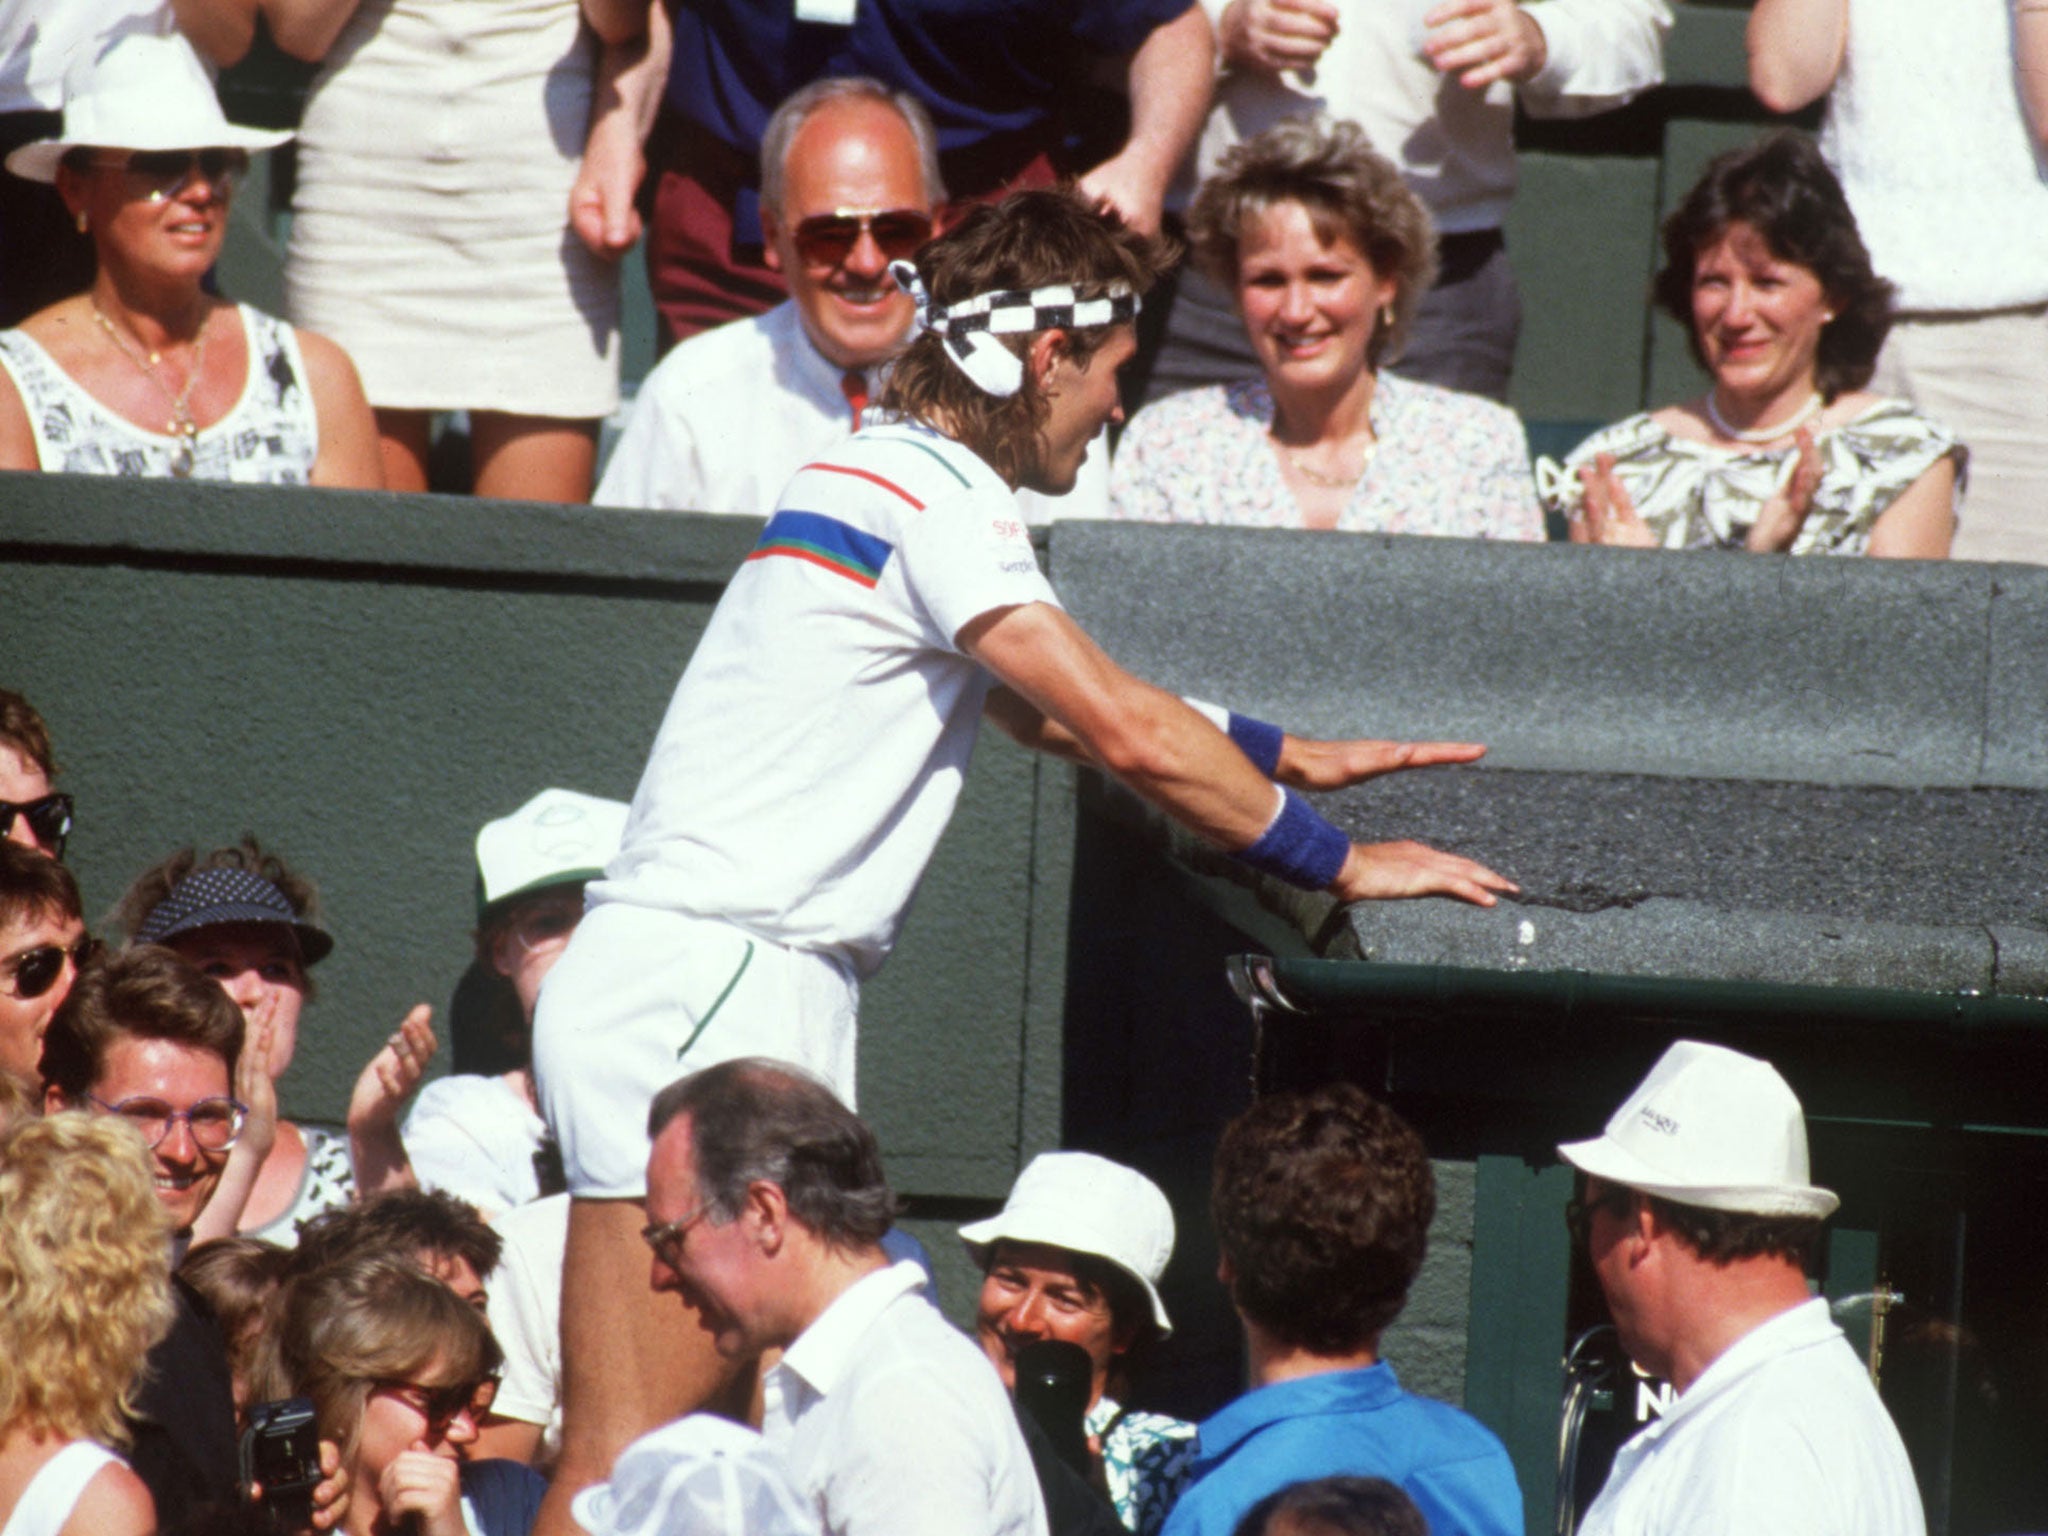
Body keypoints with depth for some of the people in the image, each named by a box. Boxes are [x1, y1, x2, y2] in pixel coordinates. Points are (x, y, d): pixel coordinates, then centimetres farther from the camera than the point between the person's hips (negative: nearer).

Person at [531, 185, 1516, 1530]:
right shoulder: (939, 496, -11)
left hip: (749, 991, 10)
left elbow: (1051, 712, 33)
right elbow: (1126, 732, -15)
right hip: (703, 981, -10)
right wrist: (1337, 861, -7)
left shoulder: (906, 478, 20)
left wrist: (1294, 757, 33)